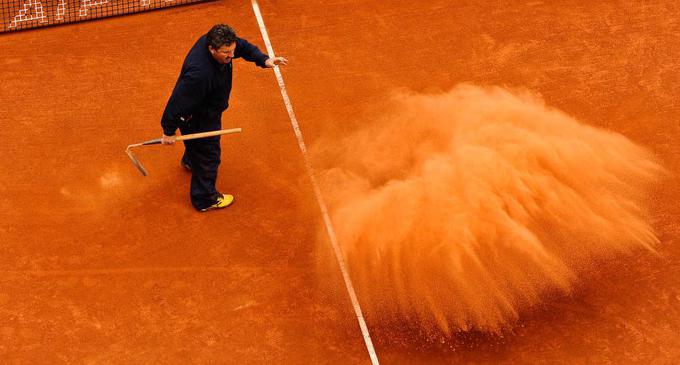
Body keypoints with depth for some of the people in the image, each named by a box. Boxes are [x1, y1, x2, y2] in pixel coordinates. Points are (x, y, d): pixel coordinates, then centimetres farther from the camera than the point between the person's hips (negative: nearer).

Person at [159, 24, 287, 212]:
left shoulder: (216, 42, -22)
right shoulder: (200, 73, -46)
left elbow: (243, 46, -2)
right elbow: (178, 101, -37)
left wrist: (264, 60, -17)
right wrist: (169, 131, -25)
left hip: (208, 110, 9)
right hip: (195, 118, -9)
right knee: (208, 155, 12)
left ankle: (189, 161, 72)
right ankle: (205, 200, 35)